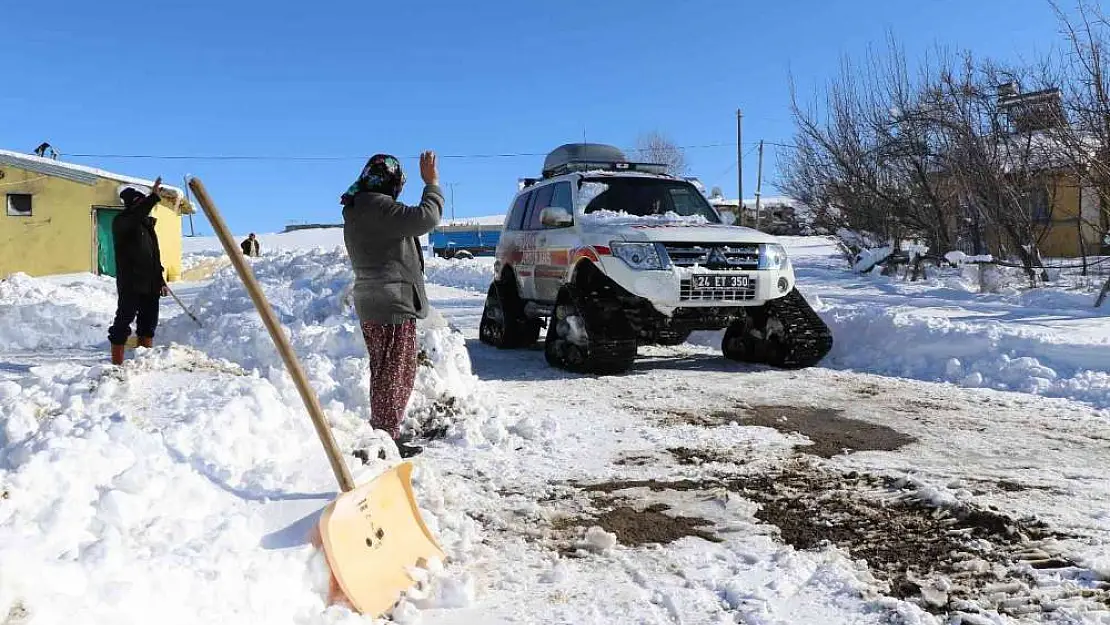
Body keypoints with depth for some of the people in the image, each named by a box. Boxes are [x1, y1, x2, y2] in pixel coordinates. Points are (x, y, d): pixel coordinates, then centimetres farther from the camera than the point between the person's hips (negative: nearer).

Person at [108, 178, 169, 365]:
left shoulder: (147, 224, 19)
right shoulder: (121, 222, -5)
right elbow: (136, 214, -31)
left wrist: (160, 281, 22)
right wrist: (154, 197, -39)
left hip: (150, 284, 8)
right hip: (130, 284, -8)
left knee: (149, 322, 12)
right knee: (124, 321, -5)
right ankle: (117, 362, -1)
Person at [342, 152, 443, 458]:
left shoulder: (356, 211, 17)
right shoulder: (377, 207, -17)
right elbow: (425, 218, -23)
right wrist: (432, 183, -13)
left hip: (371, 303, 11)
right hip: (392, 303, -11)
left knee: (386, 371, 19)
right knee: (394, 372, -4)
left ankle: (384, 431, 28)